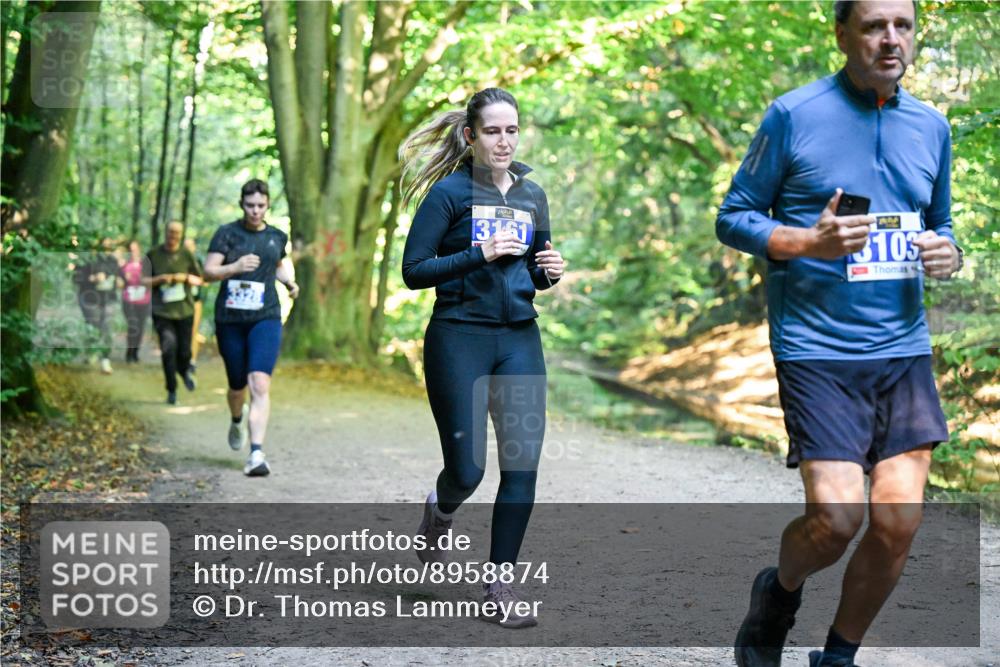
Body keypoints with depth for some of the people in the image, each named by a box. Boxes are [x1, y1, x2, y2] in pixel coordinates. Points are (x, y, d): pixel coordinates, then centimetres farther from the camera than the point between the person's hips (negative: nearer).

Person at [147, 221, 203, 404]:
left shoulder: (186, 255, 3)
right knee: (168, 347, -14)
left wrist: (185, 277, -9)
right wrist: (160, 279, -12)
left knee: (184, 350, 4)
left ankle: (185, 371, 40)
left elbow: (199, 279, 10)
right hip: (162, 311, -1)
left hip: (184, 309, 1)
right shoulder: (153, 255, 1)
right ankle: (171, 390, -1)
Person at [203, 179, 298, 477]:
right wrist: (235, 267, -23)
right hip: (230, 319, 0)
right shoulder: (227, 233, 0)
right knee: (237, 385, 11)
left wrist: (290, 280, 10)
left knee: (260, 384, -17)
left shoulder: (277, 237, 10)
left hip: (266, 318, 1)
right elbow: (208, 271, -5)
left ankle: (256, 454, -21)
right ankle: (237, 419, 48)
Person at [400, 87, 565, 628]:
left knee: (524, 462, -4)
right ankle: (438, 513, 35)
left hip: (519, 339, 5)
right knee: (466, 470, -2)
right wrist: (481, 254, -19)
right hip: (459, 338, -4)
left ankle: (498, 584, 7)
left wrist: (548, 271, -2)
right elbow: (413, 271, -9)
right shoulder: (450, 191, -5)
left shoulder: (531, 194, 12)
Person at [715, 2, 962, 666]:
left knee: (899, 522, 0)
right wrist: (809, 243, -18)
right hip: (817, 349, -5)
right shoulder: (793, 116, -4)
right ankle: (778, 593, 22)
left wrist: (948, 254, -2)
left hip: (904, 349, 5)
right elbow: (732, 218, -1)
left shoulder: (931, 127, 10)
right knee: (836, 518, -13)